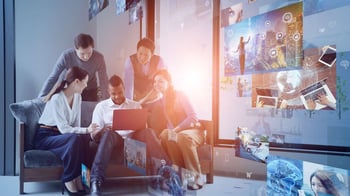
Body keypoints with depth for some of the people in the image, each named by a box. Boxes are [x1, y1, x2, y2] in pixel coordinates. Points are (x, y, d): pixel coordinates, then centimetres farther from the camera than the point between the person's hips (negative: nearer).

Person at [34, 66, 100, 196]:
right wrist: (86, 130, -34)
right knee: (75, 139, -35)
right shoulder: (57, 99, -22)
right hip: (45, 137, -6)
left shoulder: (77, 97, 2)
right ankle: (68, 180, -23)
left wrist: (86, 132, -18)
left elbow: (76, 124, 1)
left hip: (61, 136, 6)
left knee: (84, 138, -26)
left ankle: (77, 177, -18)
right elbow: (64, 128, -26)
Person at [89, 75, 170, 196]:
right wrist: (102, 131, -17)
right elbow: (95, 134, 7)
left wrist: (138, 127, -11)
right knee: (109, 134, -38)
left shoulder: (136, 105, 20)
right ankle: (96, 180, -48)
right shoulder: (101, 106, 14)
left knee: (147, 132, -31)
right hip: (114, 140, -1)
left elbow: (143, 128, 14)